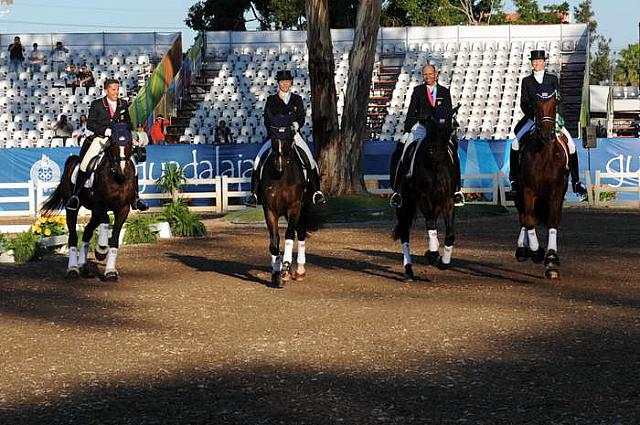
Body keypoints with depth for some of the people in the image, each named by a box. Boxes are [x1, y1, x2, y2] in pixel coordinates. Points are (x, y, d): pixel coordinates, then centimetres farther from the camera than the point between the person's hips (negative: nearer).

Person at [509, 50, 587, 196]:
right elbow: (524, 104, 3)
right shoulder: (526, 81, 8)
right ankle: (514, 179, -9)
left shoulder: (553, 79, 9)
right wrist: (534, 116, -14)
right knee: (516, 143, -21)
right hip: (532, 118, 0)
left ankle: (576, 182, -4)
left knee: (571, 144, -14)